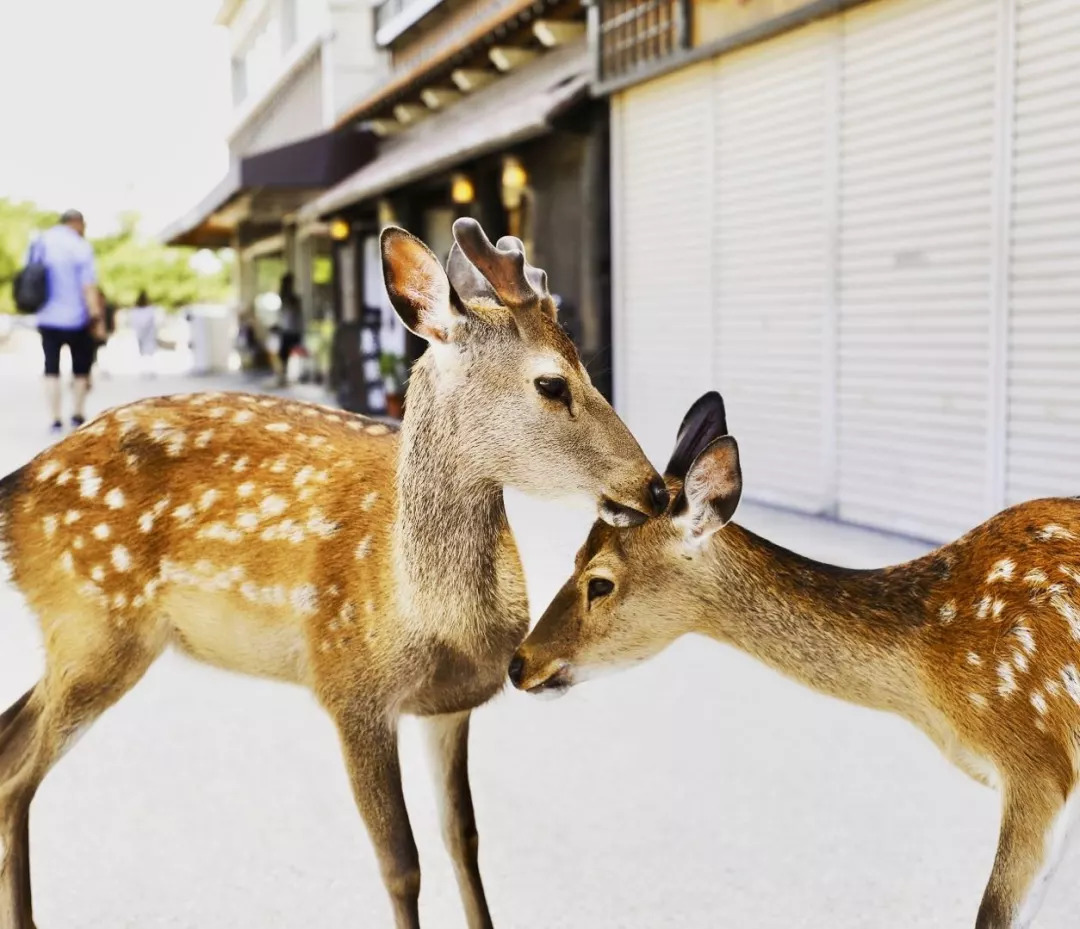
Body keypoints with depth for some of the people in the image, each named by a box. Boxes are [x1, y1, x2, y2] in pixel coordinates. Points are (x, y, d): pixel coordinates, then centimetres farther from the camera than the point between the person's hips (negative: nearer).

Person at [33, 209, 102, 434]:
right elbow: (89, 286, -16)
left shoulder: (41, 242, 6)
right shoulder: (81, 247, -10)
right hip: (75, 319, -4)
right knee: (81, 367, 13)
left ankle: (56, 420, 2)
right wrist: (96, 315, -14)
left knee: (51, 369, 7)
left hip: (47, 318, 4)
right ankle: (77, 415, 13)